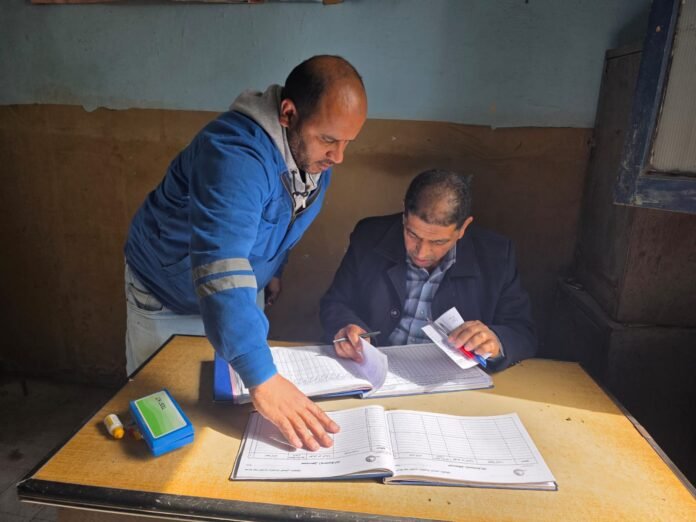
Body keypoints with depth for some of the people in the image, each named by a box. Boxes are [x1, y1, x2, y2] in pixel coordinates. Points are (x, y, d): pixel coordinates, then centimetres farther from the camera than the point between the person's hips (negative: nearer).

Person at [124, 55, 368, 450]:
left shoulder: (315, 149, -13)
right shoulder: (235, 154, -39)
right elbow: (219, 268, -49)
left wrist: (273, 270, 9)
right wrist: (262, 378, -55)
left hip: (237, 293, 6)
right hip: (167, 298, -5)